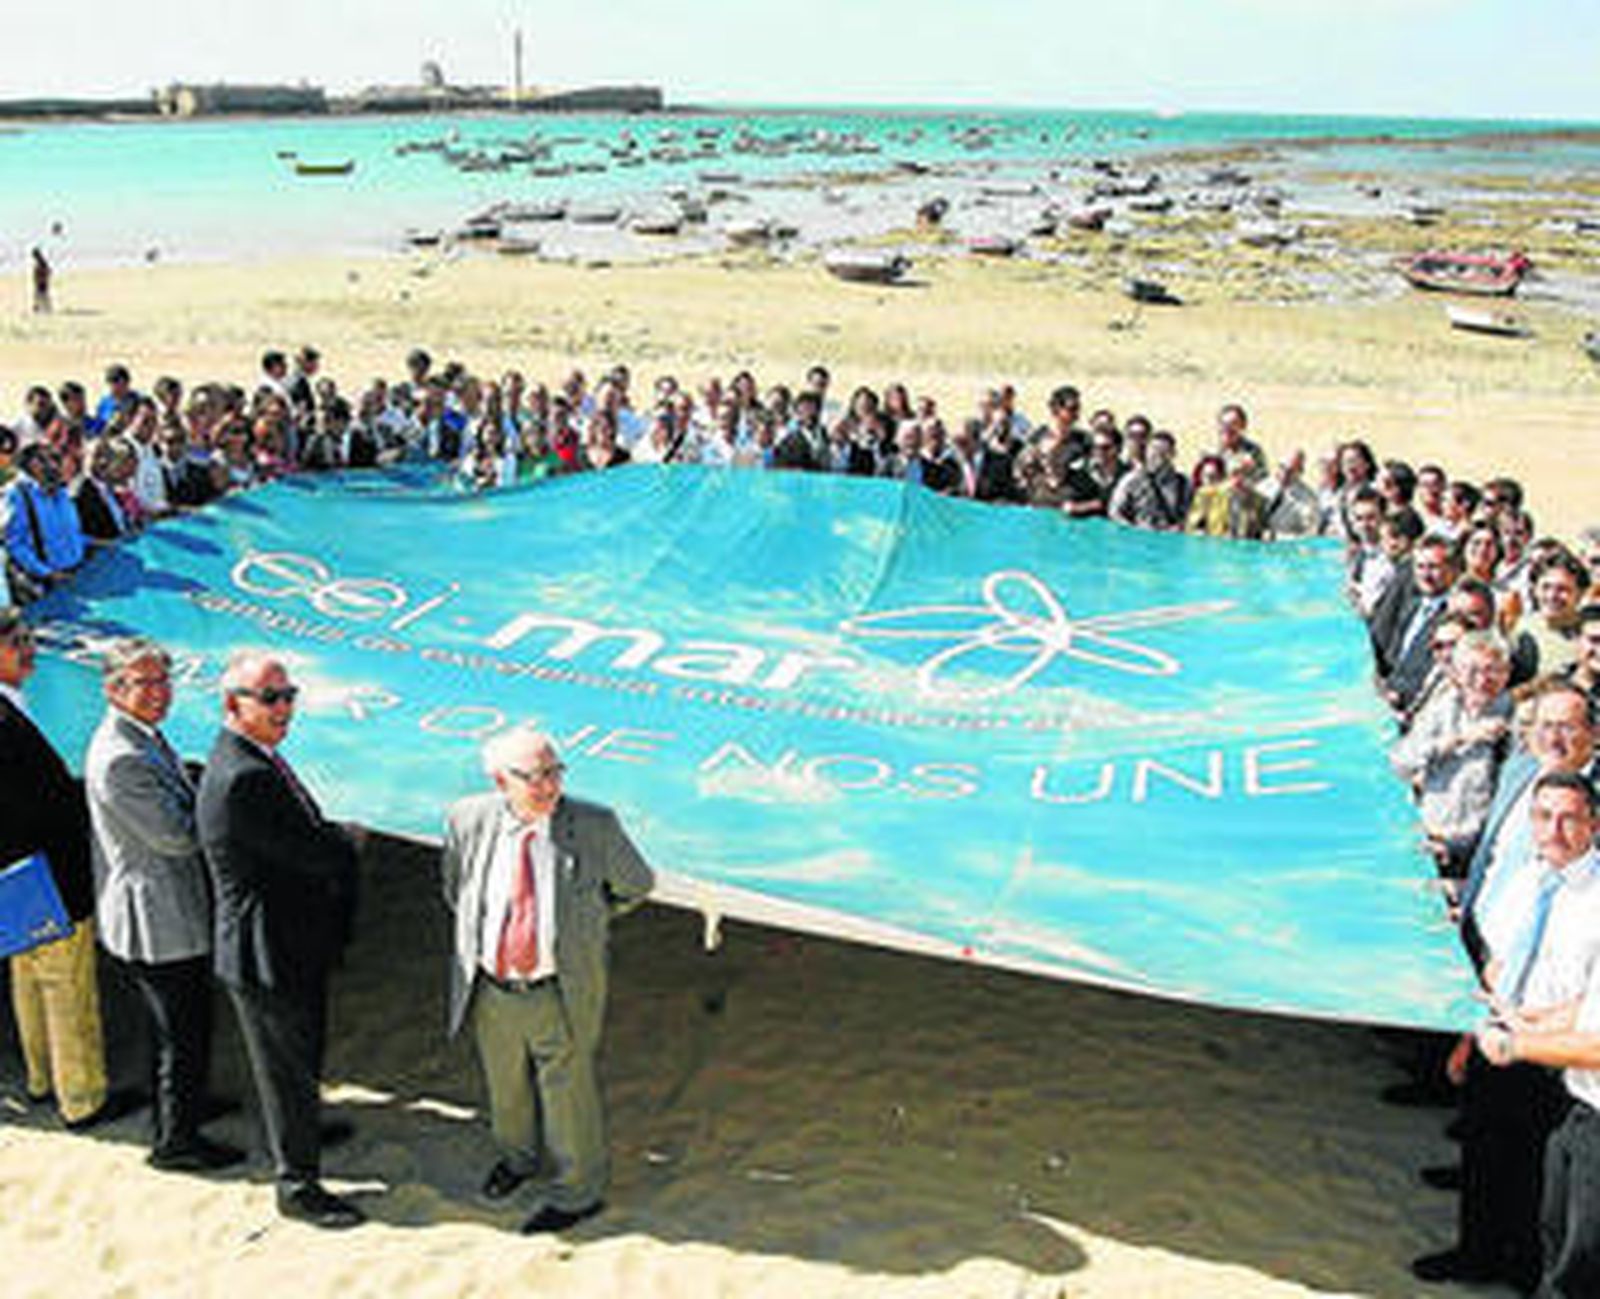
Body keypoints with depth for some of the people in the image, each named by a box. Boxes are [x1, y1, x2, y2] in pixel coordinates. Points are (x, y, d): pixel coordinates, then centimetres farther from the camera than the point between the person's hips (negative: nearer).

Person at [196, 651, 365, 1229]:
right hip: (267, 954, -10)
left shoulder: (255, 761, 4)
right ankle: (297, 1184, 24)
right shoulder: (242, 778, -29)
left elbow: (309, 836, 12)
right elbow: (315, 854, -26)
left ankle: (302, 1131, 51)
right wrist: (350, 841, -6)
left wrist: (333, 841, -7)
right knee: (285, 1067, 8)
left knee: (302, 1055, 29)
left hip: (294, 945, 10)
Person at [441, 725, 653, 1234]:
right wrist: (484, 931, 9)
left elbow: (635, 885, 2)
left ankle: (576, 1193, 37)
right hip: (490, 991, 3)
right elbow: (455, 891, 11)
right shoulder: (468, 821, -10)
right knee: (504, 1085, 25)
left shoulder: (595, 826, -17)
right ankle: (517, 1157, 55)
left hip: (561, 993, -3)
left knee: (567, 1091, 13)